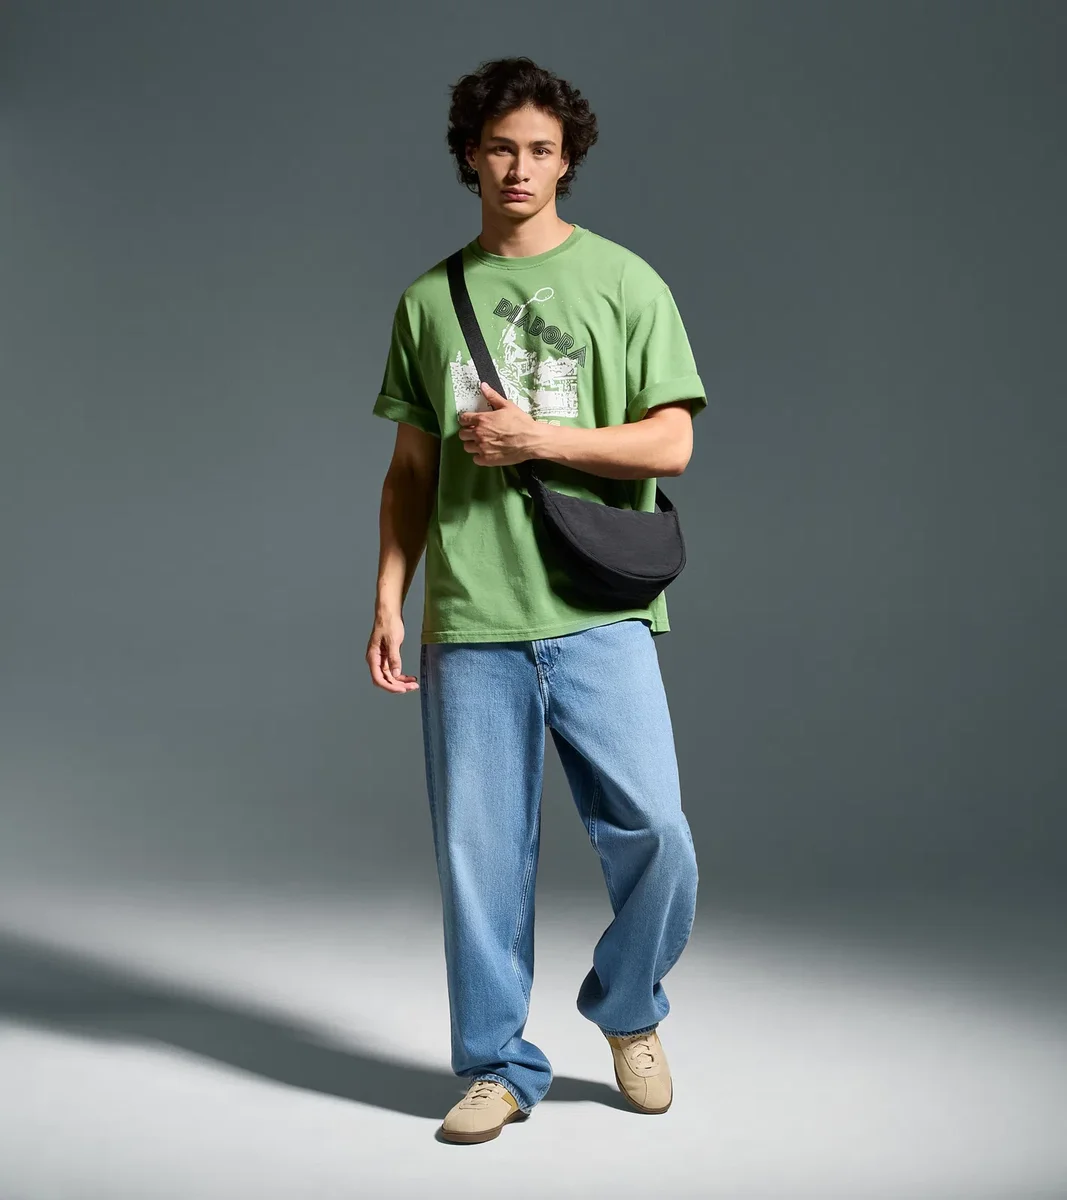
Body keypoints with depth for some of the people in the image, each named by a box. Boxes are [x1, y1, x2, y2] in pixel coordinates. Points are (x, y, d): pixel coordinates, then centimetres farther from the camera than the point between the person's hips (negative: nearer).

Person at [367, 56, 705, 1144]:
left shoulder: (624, 283, 6)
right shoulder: (429, 300, 13)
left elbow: (669, 444, -1)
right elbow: (412, 467, 14)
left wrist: (536, 438, -10)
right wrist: (389, 601, 6)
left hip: (597, 611, -2)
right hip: (468, 619, 2)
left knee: (652, 829, -8)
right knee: (478, 853, 3)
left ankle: (627, 1012, 20)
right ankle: (498, 1067, 18)